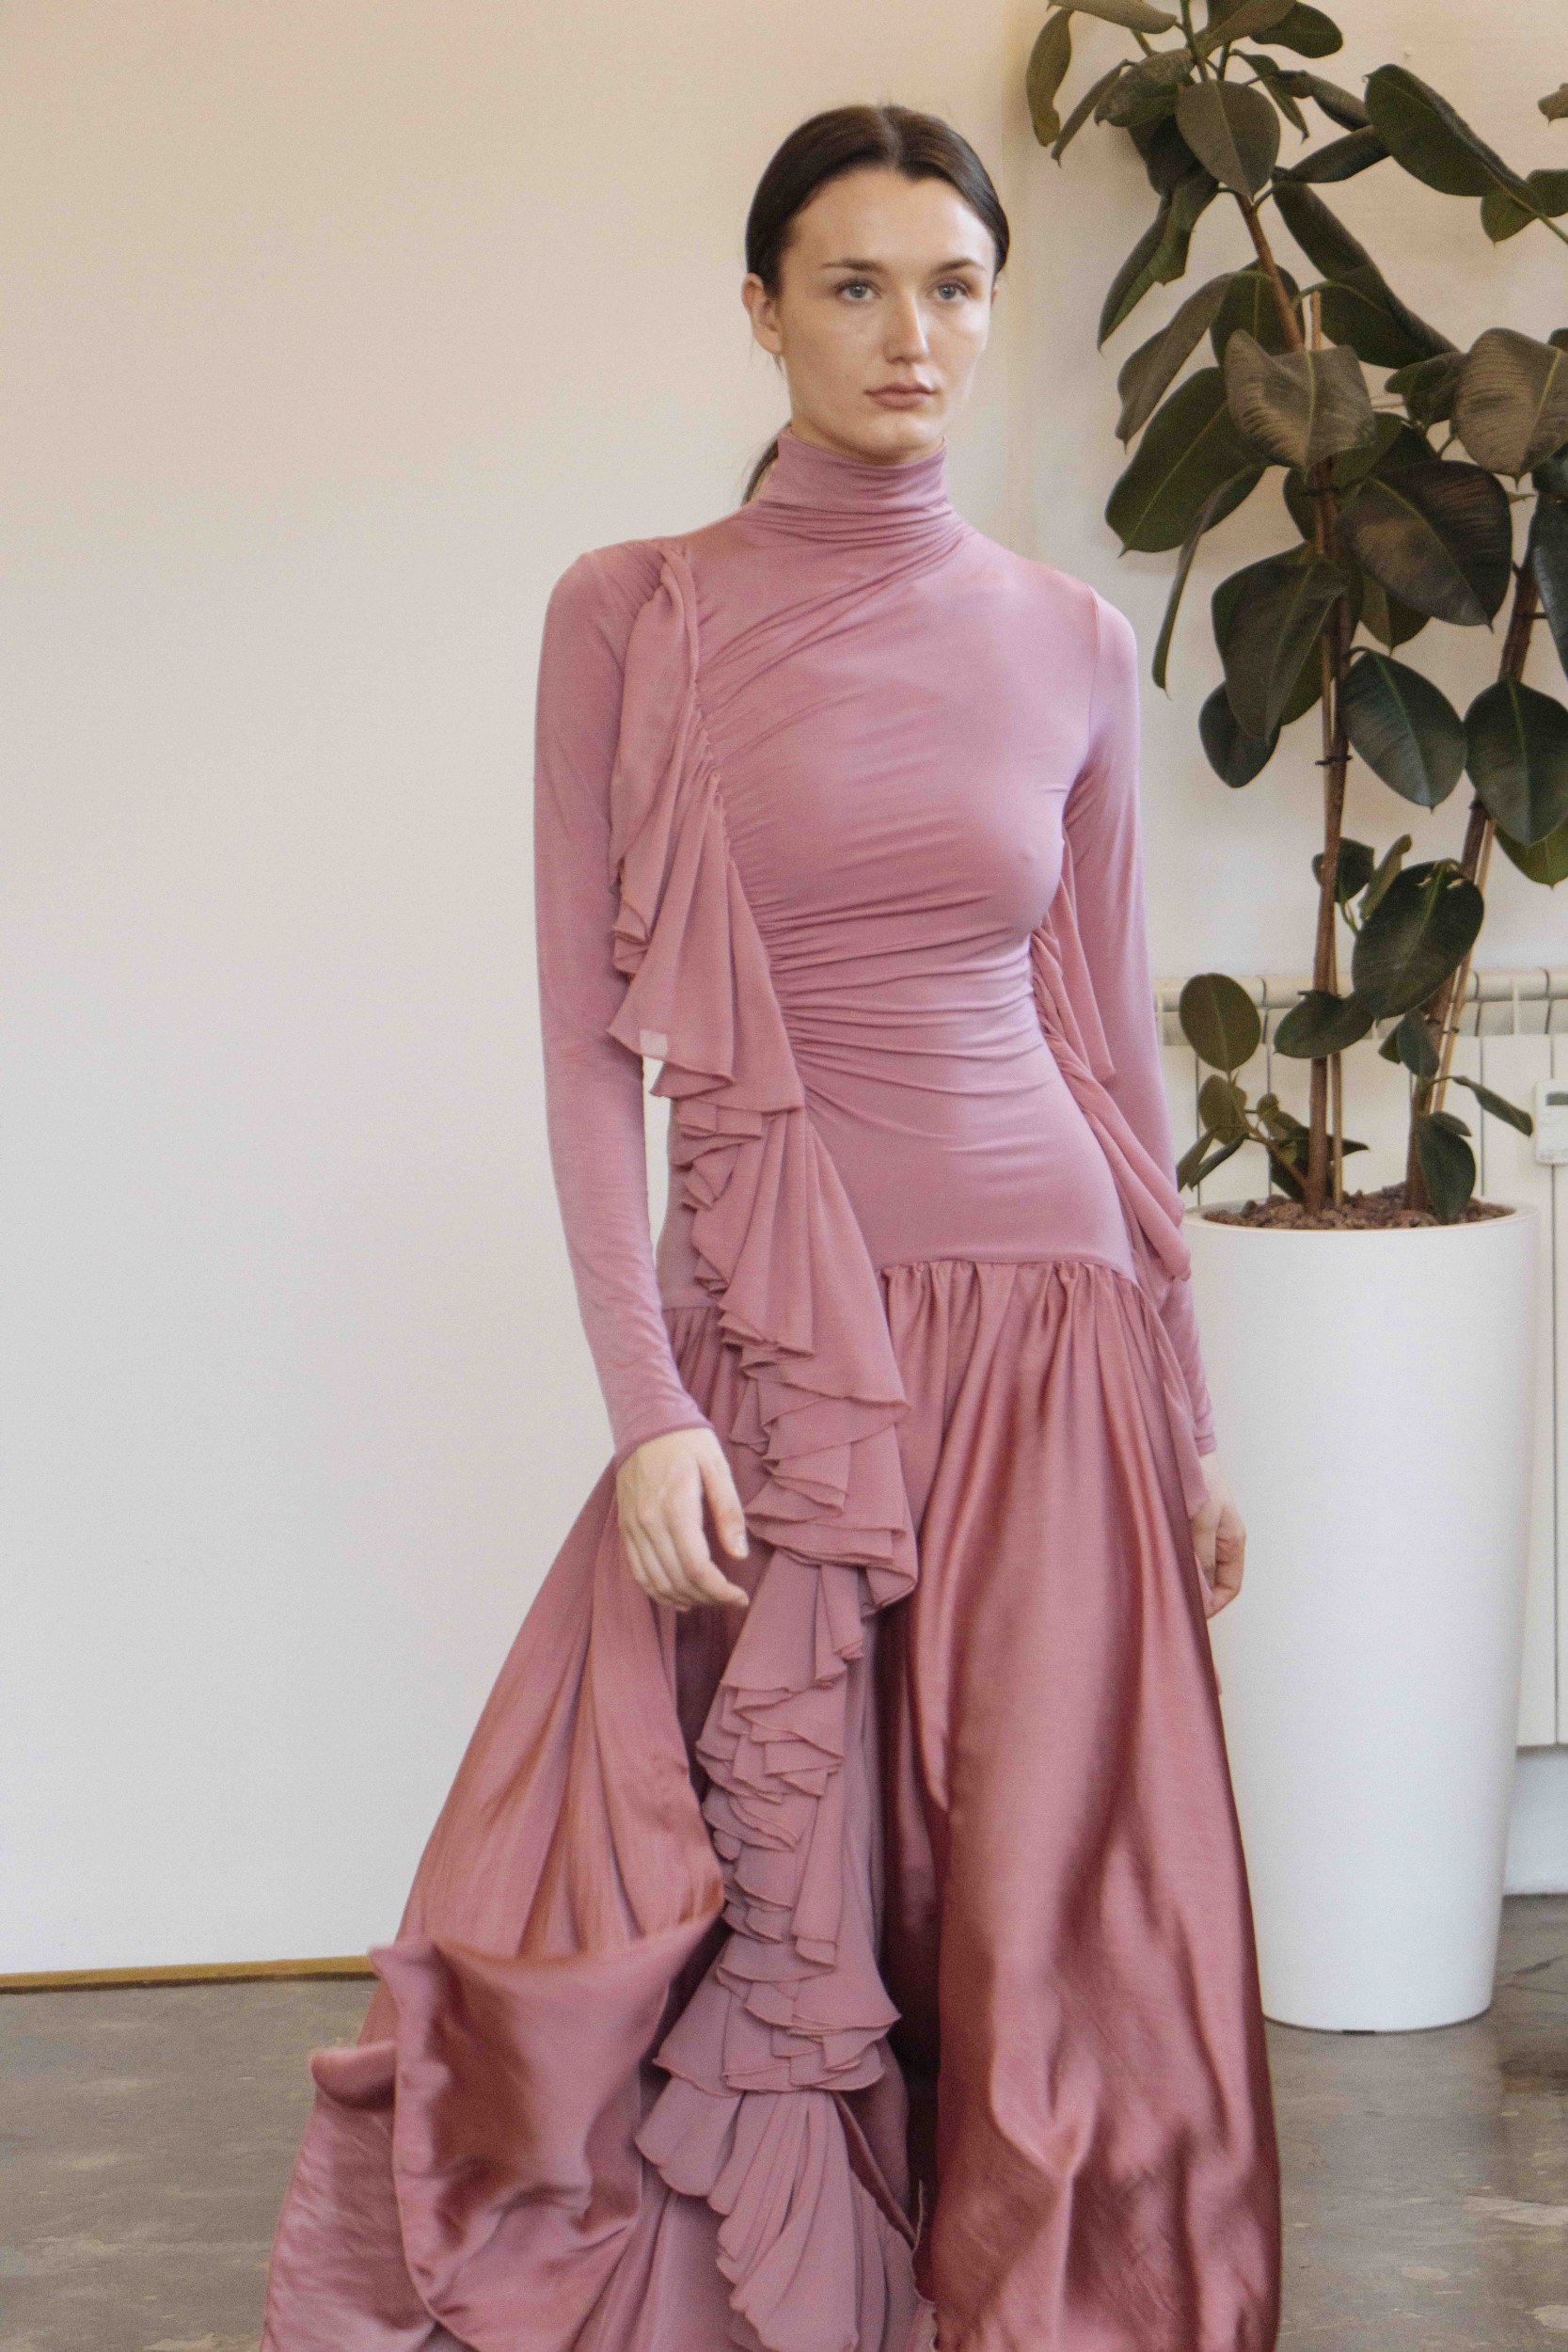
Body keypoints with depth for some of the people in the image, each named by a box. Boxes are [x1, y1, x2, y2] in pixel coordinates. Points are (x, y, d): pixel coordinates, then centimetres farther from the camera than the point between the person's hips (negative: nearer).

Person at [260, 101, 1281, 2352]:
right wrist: (647, 1405, -11)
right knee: (705, 1912, -2)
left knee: (1061, 1923, 5)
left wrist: (1189, 1411, 12)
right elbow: (591, 1044, -2)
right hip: (770, 1341, -2)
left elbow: (1113, 1036, 12)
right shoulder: (634, 618, 0)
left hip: (1052, 1335, 2)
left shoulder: (1070, 641, 7)